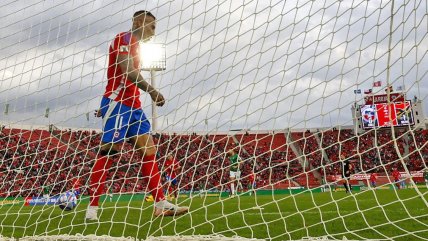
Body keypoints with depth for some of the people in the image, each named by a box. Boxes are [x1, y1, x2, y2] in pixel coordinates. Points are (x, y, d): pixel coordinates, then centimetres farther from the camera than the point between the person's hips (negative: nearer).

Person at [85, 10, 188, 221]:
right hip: (117, 103, -9)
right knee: (108, 152, -12)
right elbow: (127, 71, -18)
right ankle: (92, 209, -6)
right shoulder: (124, 39, -4)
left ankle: (161, 204, -1)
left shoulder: (135, 46, 25)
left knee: (148, 149, 0)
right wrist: (151, 90, -18)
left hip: (132, 106, 9)